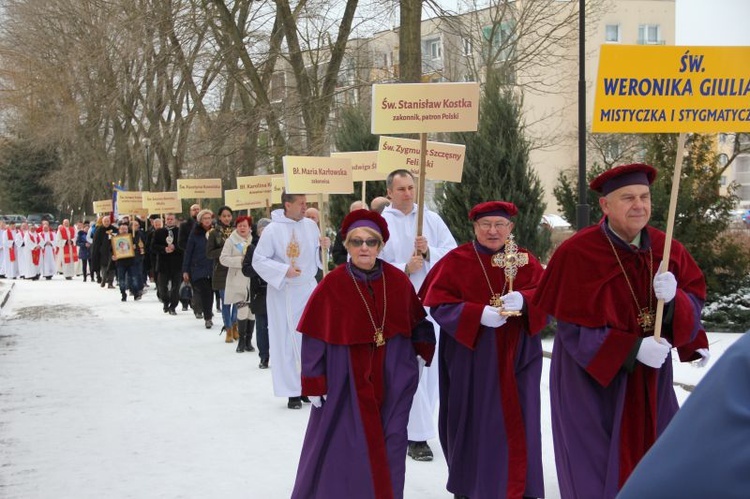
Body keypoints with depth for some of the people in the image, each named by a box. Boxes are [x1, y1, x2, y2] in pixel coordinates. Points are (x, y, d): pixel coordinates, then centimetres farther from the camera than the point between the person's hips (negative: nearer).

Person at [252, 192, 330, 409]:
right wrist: (284, 270, -18)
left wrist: (323, 247, -9)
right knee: (287, 342, 2)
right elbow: (258, 260, -9)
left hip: (309, 288, 4)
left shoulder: (310, 225, 2)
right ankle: (293, 391, 11)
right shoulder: (273, 230, -12)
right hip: (283, 293, -4)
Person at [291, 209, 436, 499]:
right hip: (346, 378, -3)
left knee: (390, 442, 8)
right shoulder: (332, 285, -11)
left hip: (391, 379, 3)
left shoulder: (398, 281, -2)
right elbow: (314, 336, -8)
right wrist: (314, 383, -8)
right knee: (343, 446, 2)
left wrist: (422, 351, 8)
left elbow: (417, 321, 13)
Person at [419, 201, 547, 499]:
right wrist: (478, 315, -23)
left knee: (517, 422, 1)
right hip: (470, 357, -2)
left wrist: (523, 300, -22)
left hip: (516, 357, 2)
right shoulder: (456, 261, -2)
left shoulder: (527, 262, 6)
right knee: (474, 421, 5)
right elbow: (438, 304, -9)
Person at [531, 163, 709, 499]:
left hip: (650, 383, 4)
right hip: (594, 382, -4)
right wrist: (633, 350, -22)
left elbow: (694, 304, 1)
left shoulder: (667, 250, -1)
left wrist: (673, 298, -23)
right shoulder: (577, 254, -15)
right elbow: (574, 329, -14)